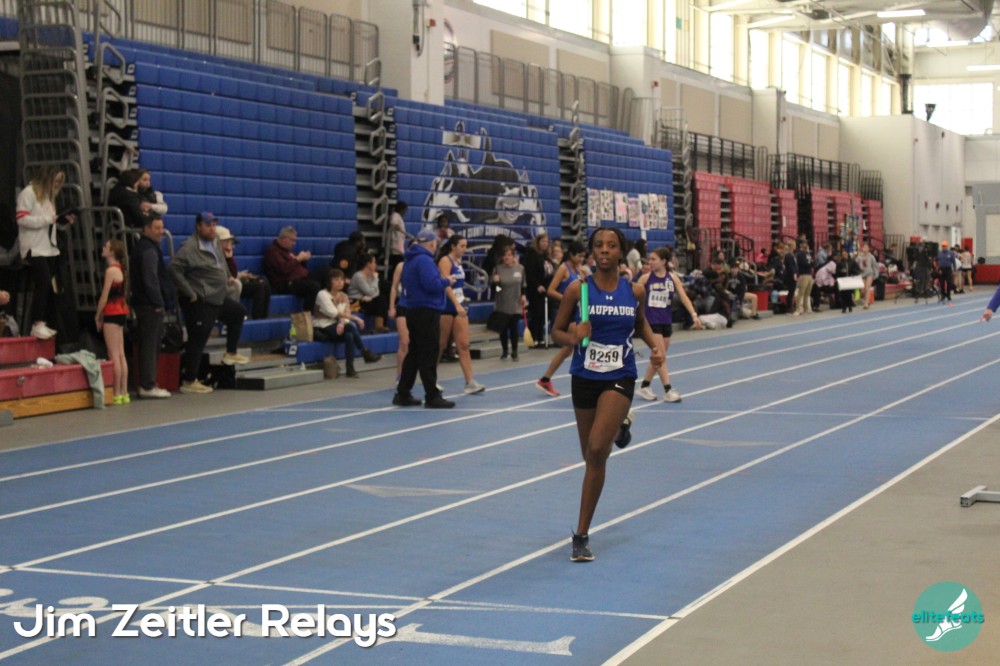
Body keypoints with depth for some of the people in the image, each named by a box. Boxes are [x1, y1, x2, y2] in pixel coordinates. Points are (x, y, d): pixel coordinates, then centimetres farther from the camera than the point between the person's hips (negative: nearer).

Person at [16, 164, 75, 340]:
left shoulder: (48, 195, 18)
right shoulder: (28, 193, -8)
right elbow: (21, 218, -16)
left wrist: (64, 220, 4)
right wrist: (47, 219, -16)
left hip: (49, 247, 8)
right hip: (34, 248, -8)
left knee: (50, 286, 4)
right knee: (44, 282, -17)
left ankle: (43, 324, 9)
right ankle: (37, 325, -15)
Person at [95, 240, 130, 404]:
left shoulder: (111, 270, -14)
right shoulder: (119, 269, 12)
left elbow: (105, 296, -15)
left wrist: (98, 316, -6)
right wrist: (102, 314, 13)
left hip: (112, 313, -9)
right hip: (121, 311, 9)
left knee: (113, 355, -7)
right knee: (121, 354, 9)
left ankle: (117, 394, -7)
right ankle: (124, 393, 10)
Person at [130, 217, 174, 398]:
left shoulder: (142, 248, 19)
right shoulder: (149, 250, -14)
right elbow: (151, 280, -21)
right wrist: (159, 303, -19)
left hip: (142, 303, 11)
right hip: (151, 306, -11)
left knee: (149, 345, 14)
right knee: (150, 344, -8)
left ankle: (146, 384, 18)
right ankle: (148, 386, -6)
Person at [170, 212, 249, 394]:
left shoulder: (215, 243, 9)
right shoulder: (190, 247, -18)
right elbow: (174, 269, -25)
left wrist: (228, 277, 15)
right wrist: (189, 293, -21)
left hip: (218, 298, 9)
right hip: (200, 303, -9)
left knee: (238, 312, 24)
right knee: (197, 340, -6)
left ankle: (231, 353, 33)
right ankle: (188, 381, 1)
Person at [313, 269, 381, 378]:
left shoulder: (344, 296, 12)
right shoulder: (323, 295, -8)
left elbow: (346, 314, -3)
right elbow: (333, 313, -18)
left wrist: (342, 323, -27)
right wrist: (354, 318, -23)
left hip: (338, 327, 6)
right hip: (322, 330, -6)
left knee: (349, 335, -32)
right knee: (352, 326, -31)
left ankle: (350, 368, -33)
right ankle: (366, 354, -29)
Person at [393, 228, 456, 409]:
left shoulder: (410, 260, 14)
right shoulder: (424, 260, -16)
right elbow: (431, 284, -25)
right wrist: (446, 281, -6)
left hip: (413, 310, 10)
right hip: (427, 311, -10)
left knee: (414, 353, 14)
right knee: (429, 354, -6)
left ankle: (403, 394, 15)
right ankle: (432, 396, -5)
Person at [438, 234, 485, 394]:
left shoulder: (458, 261, 13)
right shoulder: (445, 261, -12)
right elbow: (446, 285, -22)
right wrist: (457, 305, -31)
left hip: (459, 306, 7)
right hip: (446, 307, -7)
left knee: (464, 345, -1)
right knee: (441, 345, 2)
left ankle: (470, 382, -5)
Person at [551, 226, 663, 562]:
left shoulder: (635, 291, -1)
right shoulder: (578, 289, -6)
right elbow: (557, 330, 0)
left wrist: (655, 346, 0)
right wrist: (573, 338, -22)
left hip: (620, 379, -1)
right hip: (585, 377, 1)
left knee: (597, 451, -19)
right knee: (591, 456, 13)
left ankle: (582, 535, -7)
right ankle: (620, 425, 51)